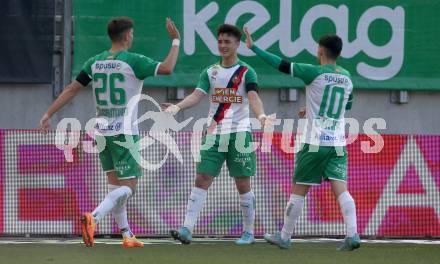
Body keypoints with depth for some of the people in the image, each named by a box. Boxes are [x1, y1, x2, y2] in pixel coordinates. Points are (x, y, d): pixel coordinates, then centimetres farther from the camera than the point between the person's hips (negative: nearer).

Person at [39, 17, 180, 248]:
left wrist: (48, 114, 7)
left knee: (115, 184, 16)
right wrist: (176, 40, -5)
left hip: (102, 131, 6)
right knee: (128, 187, -6)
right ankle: (93, 218, -28)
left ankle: (126, 235, 17)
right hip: (124, 133, -6)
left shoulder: (95, 62, 5)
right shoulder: (133, 62, -11)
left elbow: (72, 89, 3)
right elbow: (167, 68, -19)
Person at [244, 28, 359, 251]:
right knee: (341, 189, -3)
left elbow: (282, 65, -8)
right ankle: (352, 234, -20)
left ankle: (284, 237, 16)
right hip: (338, 144, 4)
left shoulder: (315, 73, -9)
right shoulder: (346, 78, 10)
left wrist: (253, 47, -1)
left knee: (298, 191, 7)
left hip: (315, 142, -4)